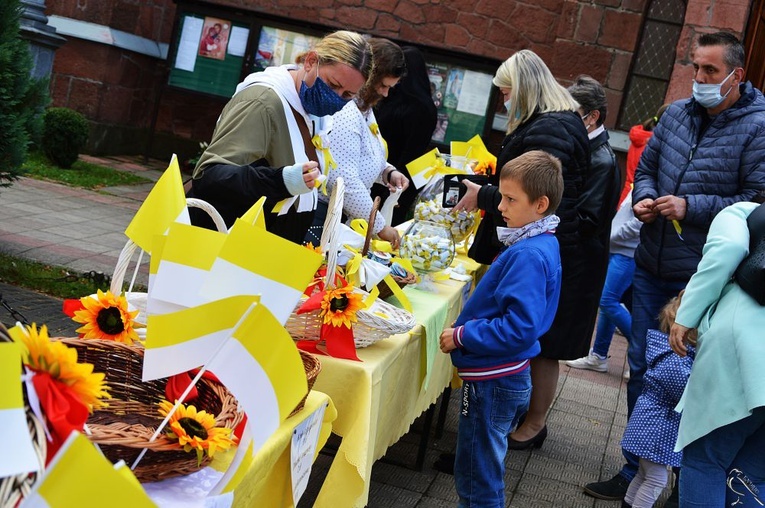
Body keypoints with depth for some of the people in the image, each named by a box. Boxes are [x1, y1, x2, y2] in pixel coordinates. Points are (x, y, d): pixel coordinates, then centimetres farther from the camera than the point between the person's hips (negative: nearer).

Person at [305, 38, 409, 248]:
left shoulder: (364, 108, 11)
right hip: (319, 216, -10)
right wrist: (380, 226, -17)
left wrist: (387, 172, 4)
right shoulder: (344, 113, -22)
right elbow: (344, 181, -26)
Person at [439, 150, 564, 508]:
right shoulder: (541, 244, 8)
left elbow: (519, 328, -29)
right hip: (506, 376, 10)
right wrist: (467, 330, 12)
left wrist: (462, 335, -19)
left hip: (494, 382, -10)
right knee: (481, 472, 24)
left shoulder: (528, 256, -24)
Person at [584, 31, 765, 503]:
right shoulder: (677, 113, 6)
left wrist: (691, 207, -20)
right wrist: (644, 198, -4)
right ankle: (635, 469, 29)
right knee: (641, 368, 13)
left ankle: (688, 478, 22)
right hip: (652, 266, 6)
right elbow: (646, 167, 17)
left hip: (702, 279, -6)